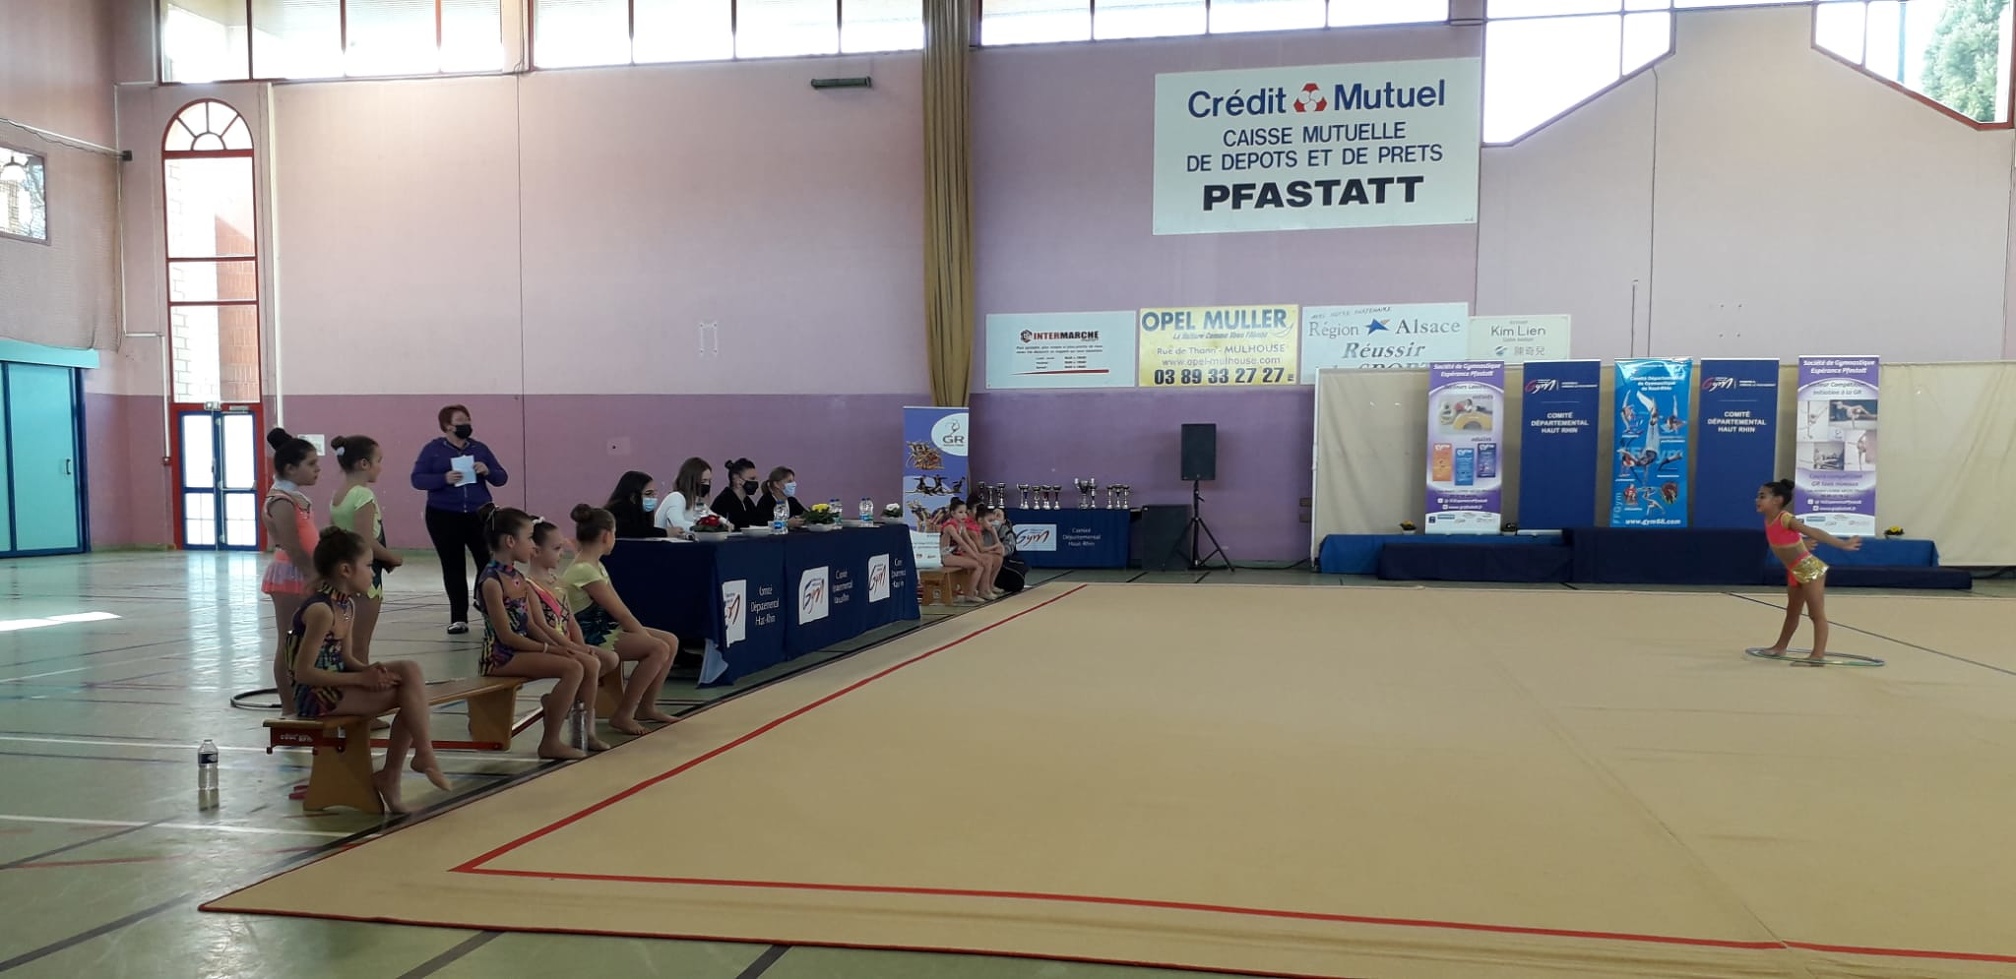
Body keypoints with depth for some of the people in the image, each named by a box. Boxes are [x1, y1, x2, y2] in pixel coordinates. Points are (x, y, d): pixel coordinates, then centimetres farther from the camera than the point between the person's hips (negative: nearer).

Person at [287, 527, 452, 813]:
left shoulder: (348, 604, 8)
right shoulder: (321, 610, -20)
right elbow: (303, 672, -22)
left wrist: (370, 670, -9)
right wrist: (362, 678, -21)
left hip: (334, 683, 9)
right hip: (313, 695, -9)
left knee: (410, 672, -6)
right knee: (408, 692, -16)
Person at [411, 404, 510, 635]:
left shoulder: (479, 448, 8)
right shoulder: (432, 449, 2)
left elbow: (502, 478, 8)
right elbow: (417, 479, -7)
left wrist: (488, 472, -14)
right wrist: (444, 479, -23)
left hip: (480, 514, 1)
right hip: (444, 517, -1)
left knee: (489, 563, -7)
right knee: (453, 567, 4)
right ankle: (458, 618, 10)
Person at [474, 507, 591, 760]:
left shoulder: (518, 578, 12)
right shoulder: (491, 582, -15)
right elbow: (506, 635, -18)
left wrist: (556, 645, -3)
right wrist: (549, 649, -16)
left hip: (521, 650, 9)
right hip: (500, 656, -9)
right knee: (572, 668, -23)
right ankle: (551, 742, -16)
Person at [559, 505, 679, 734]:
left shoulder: (595, 566, 12)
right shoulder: (583, 571, -20)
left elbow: (621, 611, 7)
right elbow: (621, 613, -19)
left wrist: (645, 635, -2)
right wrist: (647, 638, -11)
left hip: (608, 630, 10)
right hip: (592, 638, -10)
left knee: (670, 641, 3)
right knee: (658, 649, -23)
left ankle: (647, 706, 12)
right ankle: (623, 715, -15)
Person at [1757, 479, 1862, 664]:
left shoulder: (1786, 519, -22)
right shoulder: (1769, 521, 2)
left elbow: (1814, 532, -30)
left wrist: (1842, 544, -34)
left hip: (1810, 569, -10)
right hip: (1795, 572, 10)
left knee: (1817, 614, -8)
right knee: (1792, 612, 22)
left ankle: (1818, 655, -10)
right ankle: (1780, 647, 35)